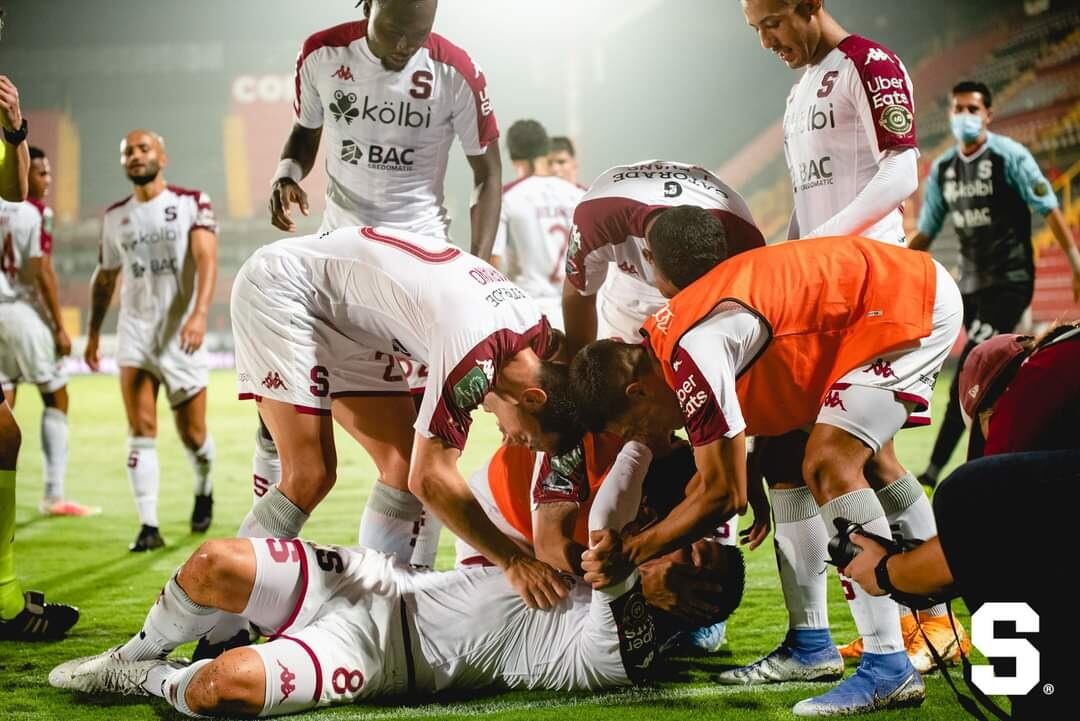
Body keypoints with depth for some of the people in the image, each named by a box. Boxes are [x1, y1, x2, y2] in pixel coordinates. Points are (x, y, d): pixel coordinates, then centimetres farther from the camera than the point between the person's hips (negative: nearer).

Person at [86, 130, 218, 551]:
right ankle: (149, 526, -7)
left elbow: (206, 260, -18)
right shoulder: (115, 217, 8)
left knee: (192, 435, 6)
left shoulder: (191, 204, -5)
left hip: (181, 335, -2)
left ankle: (204, 491, 37)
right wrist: (93, 333, 22)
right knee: (141, 432, -9)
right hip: (135, 333, 3)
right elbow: (104, 278, 20)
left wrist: (200, 315, -32)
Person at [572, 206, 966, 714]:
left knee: (830, 466, -18)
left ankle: (889, 669, -20)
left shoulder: (691, 353, -23)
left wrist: (637, 550, -5)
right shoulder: (671, 343, 6)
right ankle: (811, 647, 23)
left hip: (910, 304, -11)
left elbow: (724, 493, -15)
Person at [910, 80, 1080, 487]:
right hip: (971, 284, 6)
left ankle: (935, 469, -17)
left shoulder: (1010, 156, -8)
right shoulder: (943, 169, 7)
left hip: (1010, 281, -6)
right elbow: (925, 232, 12)